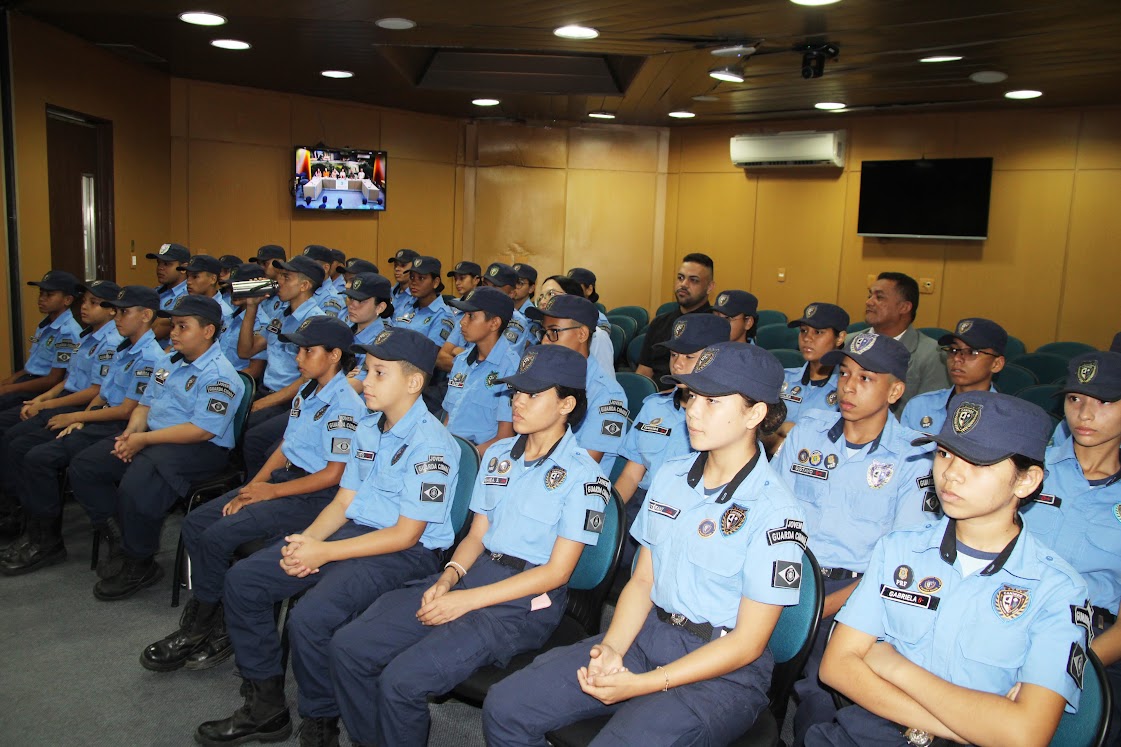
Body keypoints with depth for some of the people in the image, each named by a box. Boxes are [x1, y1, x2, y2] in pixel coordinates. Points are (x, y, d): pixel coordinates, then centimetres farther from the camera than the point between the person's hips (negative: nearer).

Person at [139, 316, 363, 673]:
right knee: (195, 523, 0)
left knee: (218, 535, -18)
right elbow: (285, 447, 15)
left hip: (315, 496, -10)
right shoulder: (307, 392, 13)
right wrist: (252, 486, 0)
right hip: (283, 478, 10)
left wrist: (272, 491, -14)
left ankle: (199, 630, 3)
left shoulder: (345, 405, -16)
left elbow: (334, 474, -18)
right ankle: (215, 620, 6)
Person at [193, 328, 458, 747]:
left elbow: (406, 534, -18)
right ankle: (265, 707, 15)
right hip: (354, 531, 9)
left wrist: (324, 553, -17)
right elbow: (344, 500, 13)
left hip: (407, 554, -9)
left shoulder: (431, 445, -18)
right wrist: (306, 540, -6)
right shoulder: (368, 428, 11)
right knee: (242, 581, 2)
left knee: (308, 619, -29)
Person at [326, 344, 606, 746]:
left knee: (402, 680, -23)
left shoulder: (583, 476, -8)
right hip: (473, 573, 7)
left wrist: (468, 600, -15)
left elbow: (557, 571, -11)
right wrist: (449, 577, -6)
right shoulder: (497, 455, 14)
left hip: (527, 601, -6)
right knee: (348, 646, -8)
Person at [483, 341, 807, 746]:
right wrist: (612, 648, -8)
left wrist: (642, 685, -18)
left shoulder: (775, 510, -13)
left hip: (724, 672, -5)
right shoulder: (669, 476, 7)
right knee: (505, 706, -7)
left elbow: (749, 643, -13)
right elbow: (643, 579, 10)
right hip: (646, 635, 6)